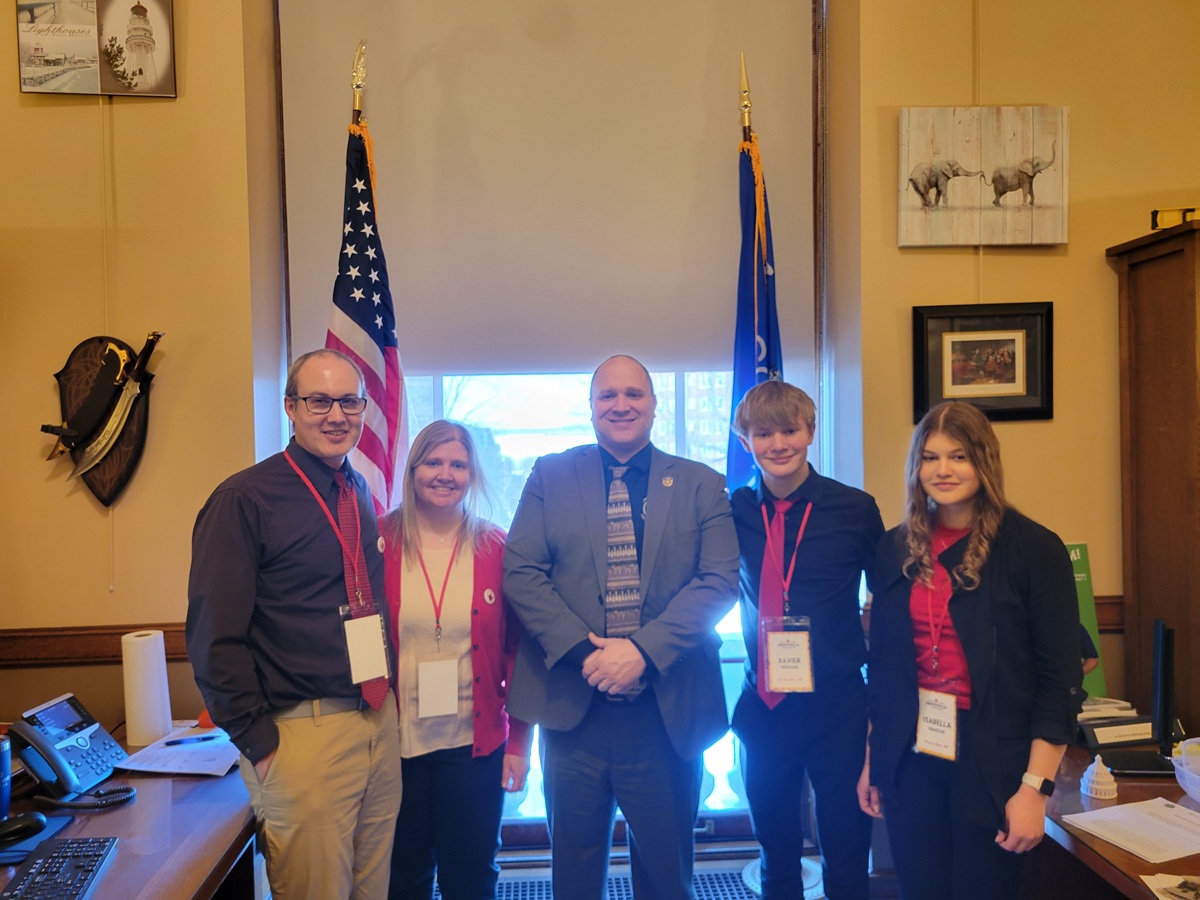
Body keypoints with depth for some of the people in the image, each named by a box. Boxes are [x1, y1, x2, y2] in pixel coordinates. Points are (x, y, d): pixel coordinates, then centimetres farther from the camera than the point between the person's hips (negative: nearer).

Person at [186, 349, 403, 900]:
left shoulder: (363, 497, 9)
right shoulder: (245, 500, -11)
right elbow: (216, 638, -13)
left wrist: (387, 702, 12)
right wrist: (260, 745, -13)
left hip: (381, 723, 7)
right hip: (303, 731, -6)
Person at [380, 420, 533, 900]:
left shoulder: (497, 549, -3)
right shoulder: (378, 542, -4)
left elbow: (518, 651, 0)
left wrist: (518, 741, -1)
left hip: (475, 745, 0)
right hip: (394, 743, 0)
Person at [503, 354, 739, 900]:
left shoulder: (702, 486, 4)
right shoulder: (551, 476, 5)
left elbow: (720, 580, -6)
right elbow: (520, 572, -3)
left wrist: (643, 650, -17)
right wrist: (582, 649, -15)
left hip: (668, 713, 0)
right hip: (572, 705, 1)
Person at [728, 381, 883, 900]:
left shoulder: (855, 509, -8)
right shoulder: (734, 511, -3)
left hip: (836, 706, -2)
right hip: (763, 704, 2)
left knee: (846, 856, 10)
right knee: (776, 856, 19)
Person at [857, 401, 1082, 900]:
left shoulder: (1034, 549, -8)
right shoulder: (895, 549, 4)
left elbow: (1059, 677, -8)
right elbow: (882, 664, 8)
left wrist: (1036, 786, -13)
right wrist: (872, 759, 9)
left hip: (991, 764, -3)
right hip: (911, 759, 3)